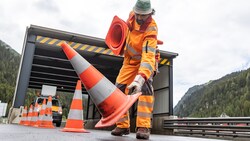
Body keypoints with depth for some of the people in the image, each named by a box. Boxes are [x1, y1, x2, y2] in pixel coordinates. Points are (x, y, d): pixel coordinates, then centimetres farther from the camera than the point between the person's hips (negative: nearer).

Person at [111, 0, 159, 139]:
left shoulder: (151, 30, -33)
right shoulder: (132, 14, -13)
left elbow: (148, 56, -46)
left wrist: (141, 77, -59)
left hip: (146, 59, -5)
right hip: (130, 60, 6)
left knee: (145, 87, -29)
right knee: (119, 88, -7)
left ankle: (144, 127, -24)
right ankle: (123, 125, 1)